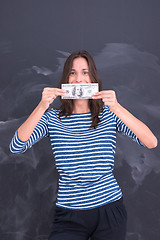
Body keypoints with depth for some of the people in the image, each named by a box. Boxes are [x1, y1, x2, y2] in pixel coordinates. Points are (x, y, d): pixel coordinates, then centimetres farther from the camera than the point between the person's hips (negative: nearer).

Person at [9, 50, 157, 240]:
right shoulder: (52, 118, 2)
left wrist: (117, 108, -23)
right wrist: (42, 107, -22)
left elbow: (151, 143, -11)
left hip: (109, 209, 1)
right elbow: (16, 146, -11)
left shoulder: (110, 114, 1)